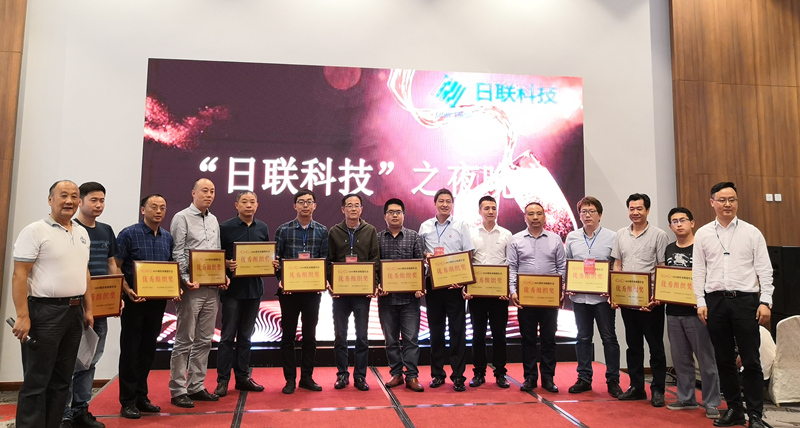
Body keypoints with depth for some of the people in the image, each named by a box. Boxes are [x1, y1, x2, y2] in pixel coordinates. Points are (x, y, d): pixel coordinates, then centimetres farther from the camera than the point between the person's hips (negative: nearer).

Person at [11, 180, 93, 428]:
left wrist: (88, 308, 14)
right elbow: (19, 275, -13)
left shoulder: (82, 233, 13)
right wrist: (23, 316, -19)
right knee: (36, 381, 0)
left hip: (74, 312, 7)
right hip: (44, 312, -7)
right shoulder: (35, 231, -8)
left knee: (62, 380, 13)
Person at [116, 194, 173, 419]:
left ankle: (141, 396, 24)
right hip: (135, 300, -5)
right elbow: (115, 267, -9)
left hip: (158, 301, 5)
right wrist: (128, 291, -21)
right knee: (130, 350, 3)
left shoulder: (167, 238, 9)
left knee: (148, 350, 12)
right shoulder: (129, 234, -7)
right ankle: (128, 401, 13)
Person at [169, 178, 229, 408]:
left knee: (204, 341, 11)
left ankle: (196, 386, 21)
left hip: (212, 288, 7)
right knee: (184, 341, 0)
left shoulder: (213, 220, 15)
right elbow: (177, 254, -10)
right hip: (192, 288, -7)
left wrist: (223, 275, 4)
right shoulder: (182, 218, -4)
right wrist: (186, 279, -19)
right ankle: (178, 391, 10)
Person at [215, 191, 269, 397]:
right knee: (228, 336, 0)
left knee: (245, 335, 13)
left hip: (254, 288, 4)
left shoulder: (262, 228, 9)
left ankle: (242, 377, 22)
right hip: (233, 288, -4)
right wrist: (227, 264, -21)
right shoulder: (226, 228, -4)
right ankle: (222, 380, 8)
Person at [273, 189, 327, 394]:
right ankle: (290, 379, 16)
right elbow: (276, 258, 1)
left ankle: (307, 377, 20)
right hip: (289, 289, -1)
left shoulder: (322, 231, 5)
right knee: (288, 334, 5)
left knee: (310, 335, 8)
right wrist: (281, 280, -11)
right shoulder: (284, 230, 2)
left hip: (313, 290, 1)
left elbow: (326, 260, 3)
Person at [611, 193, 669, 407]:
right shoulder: (621, 234, 9)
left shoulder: (659, 235, -5)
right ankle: (636, 387, 22)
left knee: (655, 346, 3)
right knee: (633, 345, 12)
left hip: (650, 300, -4)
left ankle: (658, 390, 13)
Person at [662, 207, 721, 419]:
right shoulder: (669, 249, 11)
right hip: (673, 312, 6)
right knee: (680, 359, 12)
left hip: (696, 312, -6)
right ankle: (686, 399, 24)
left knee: (706, 359, 1)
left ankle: (712, 403, 11)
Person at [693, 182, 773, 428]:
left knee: (751, 361, 1)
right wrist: (701, 302, 1)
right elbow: (698, 271, 6)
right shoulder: (703, 234, 6)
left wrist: (765, 302, -6)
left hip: (745, 300, -2)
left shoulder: (751, 232, 2)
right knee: (724, 360, 10)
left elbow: (764, 270, 1)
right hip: (715, 300, 2)